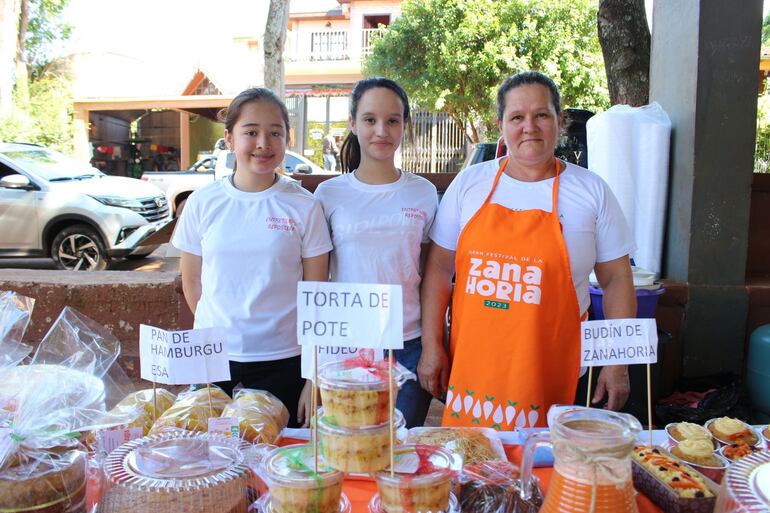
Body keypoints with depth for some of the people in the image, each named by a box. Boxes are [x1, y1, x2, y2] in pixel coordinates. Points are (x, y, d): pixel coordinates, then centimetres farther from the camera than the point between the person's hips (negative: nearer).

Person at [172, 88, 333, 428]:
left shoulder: (304, 207, -5)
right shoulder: (203, 202, 0)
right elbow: (191, 281, 11)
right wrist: (217, 331, 5)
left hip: (283, 362, -1)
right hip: (214, 361, 2)